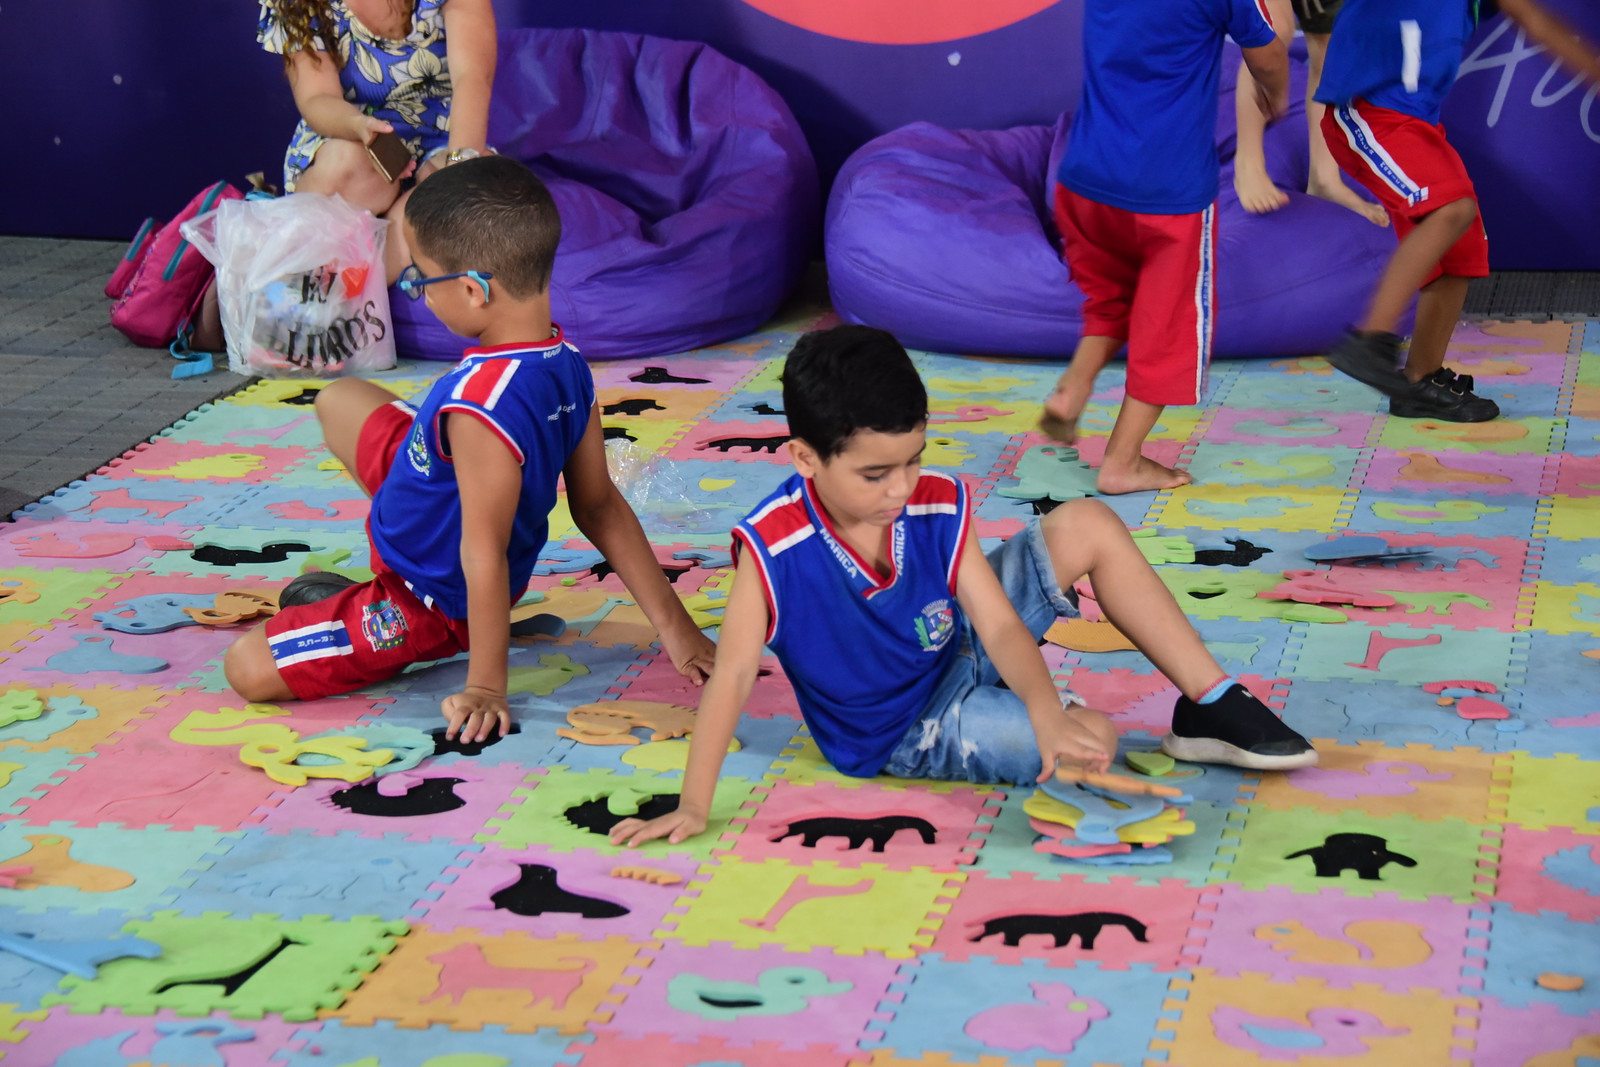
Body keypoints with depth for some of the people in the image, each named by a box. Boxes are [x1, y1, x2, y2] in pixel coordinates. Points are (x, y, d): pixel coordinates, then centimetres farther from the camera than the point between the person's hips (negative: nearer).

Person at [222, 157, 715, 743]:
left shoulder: (483, 407, -40)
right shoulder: (567, 364, -13)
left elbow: (485, 554, -33)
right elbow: (599, 505, -9)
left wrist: (485, 687, -23)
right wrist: (672, 624, -1)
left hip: (435, 607, -8)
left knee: (247, 668, -10)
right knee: (338, 401, 22)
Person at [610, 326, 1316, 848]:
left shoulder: (938, 506, -18)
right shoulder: (775, 545, -31)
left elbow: (999, 624, -16)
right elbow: (733, 675, -30)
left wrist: (1048, 708, -35)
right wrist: (693, 809, -34)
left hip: (959, 653, 5)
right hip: (905, 736, -5)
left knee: (1088, 525, -6)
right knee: (1093, 742, -24)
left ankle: (1211, 705, 6)